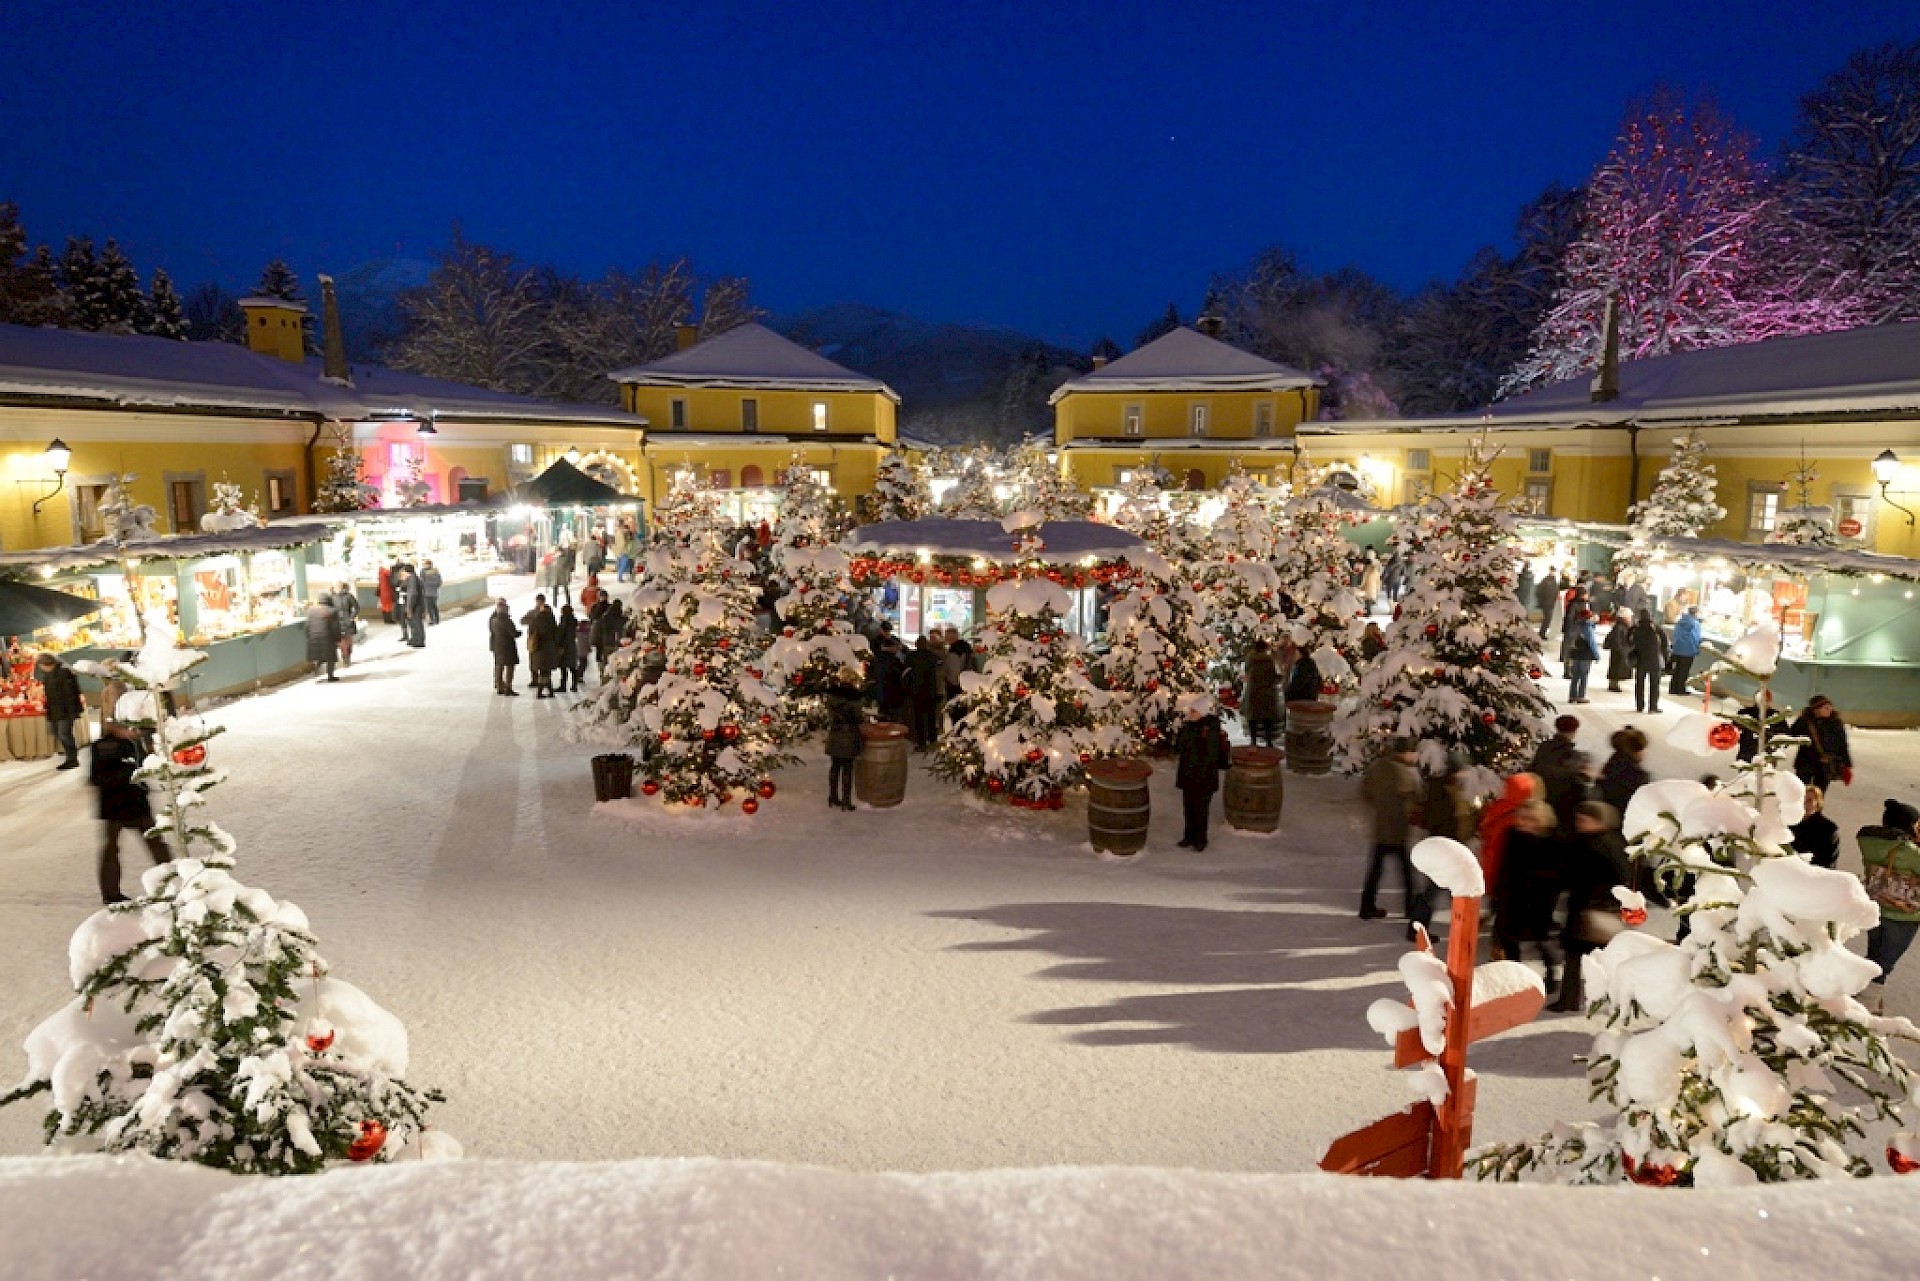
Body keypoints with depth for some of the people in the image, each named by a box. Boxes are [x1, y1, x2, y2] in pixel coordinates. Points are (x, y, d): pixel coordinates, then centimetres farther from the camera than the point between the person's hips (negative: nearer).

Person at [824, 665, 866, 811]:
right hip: (848, 738, -6)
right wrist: (864, 716, 8)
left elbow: (830, 714, 9)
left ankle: (833, 797, 25)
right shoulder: (851, 695, -17)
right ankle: (846, 800, 7)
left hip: (833, 737, 6)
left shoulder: (831, 693, 1)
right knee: (847, 769, 3)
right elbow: (858, 717, -15)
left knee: (834, 767, 16)